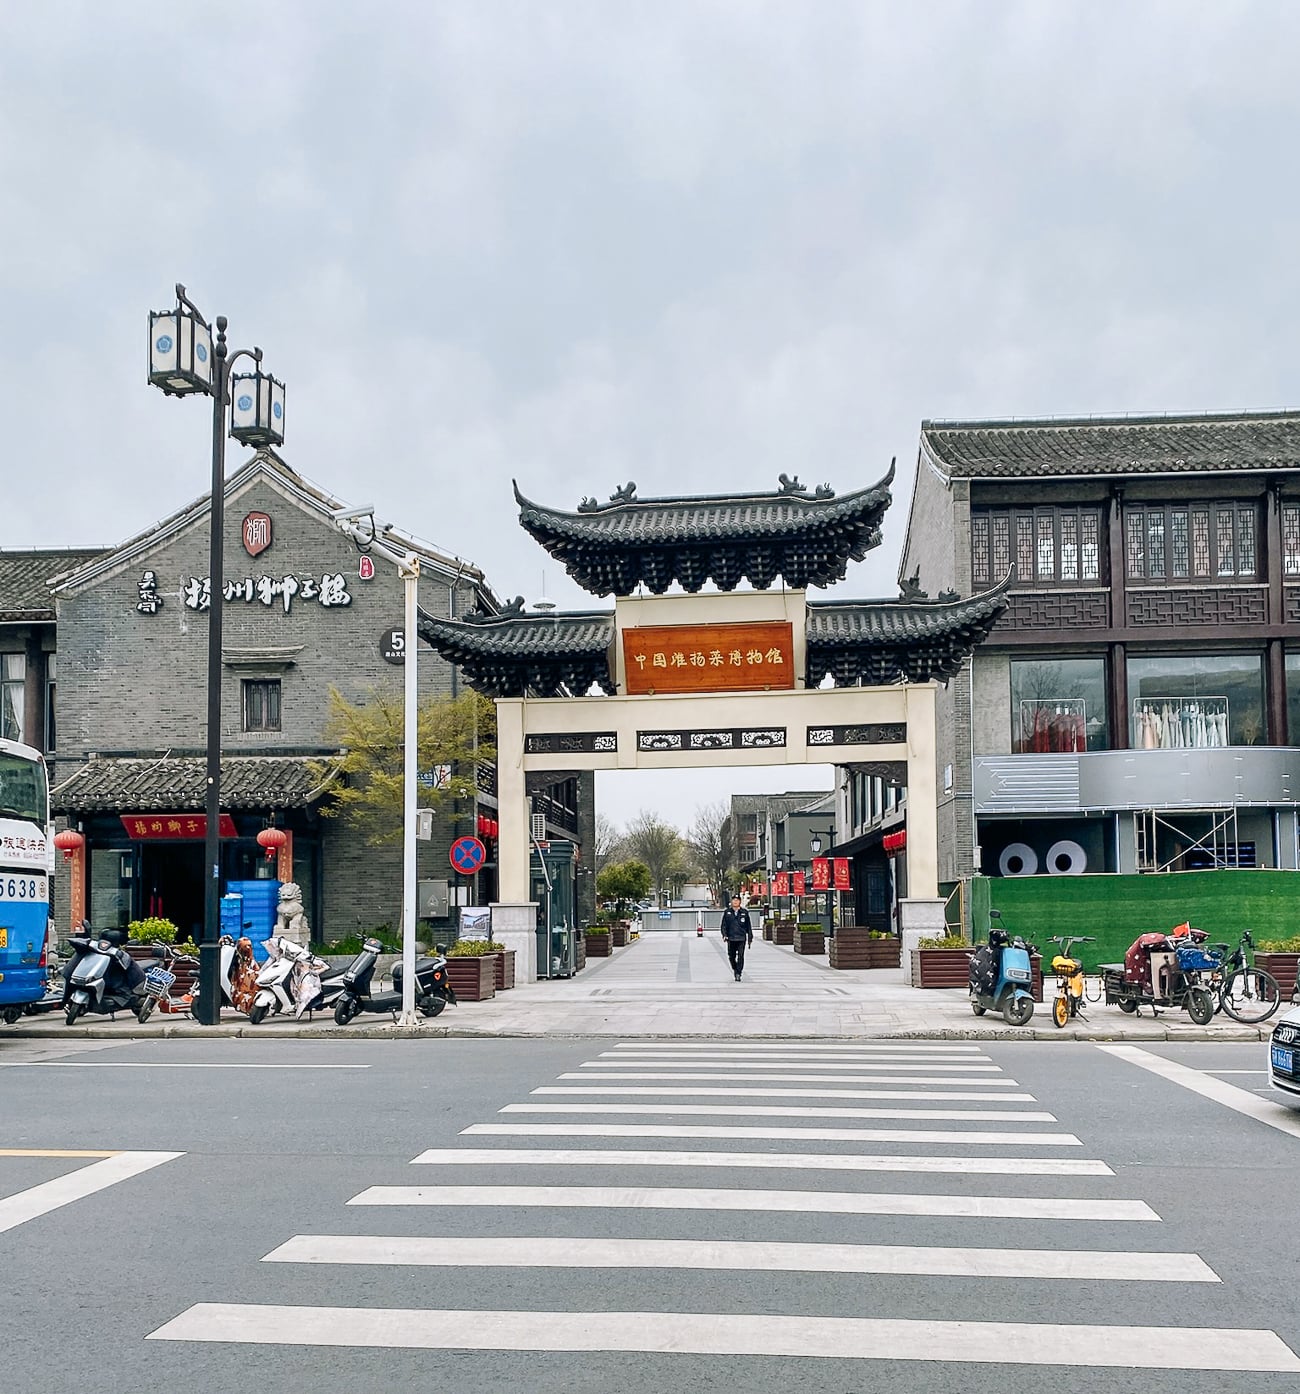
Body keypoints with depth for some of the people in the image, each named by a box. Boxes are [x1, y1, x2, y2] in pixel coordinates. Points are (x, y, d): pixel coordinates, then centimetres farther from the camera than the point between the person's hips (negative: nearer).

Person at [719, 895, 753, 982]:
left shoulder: (745, 912, 6)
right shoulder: (727, 912, 7)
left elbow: (748, 926, 10)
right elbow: (724, 925, 6)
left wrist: (750, 938, 9)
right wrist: (724, 934, -9)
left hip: (741, 938, -1)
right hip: (731, 938, 1)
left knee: (740, 956, -9)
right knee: (731, 956, 7)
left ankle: (738, 973, -4)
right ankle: (735, 969, 31)